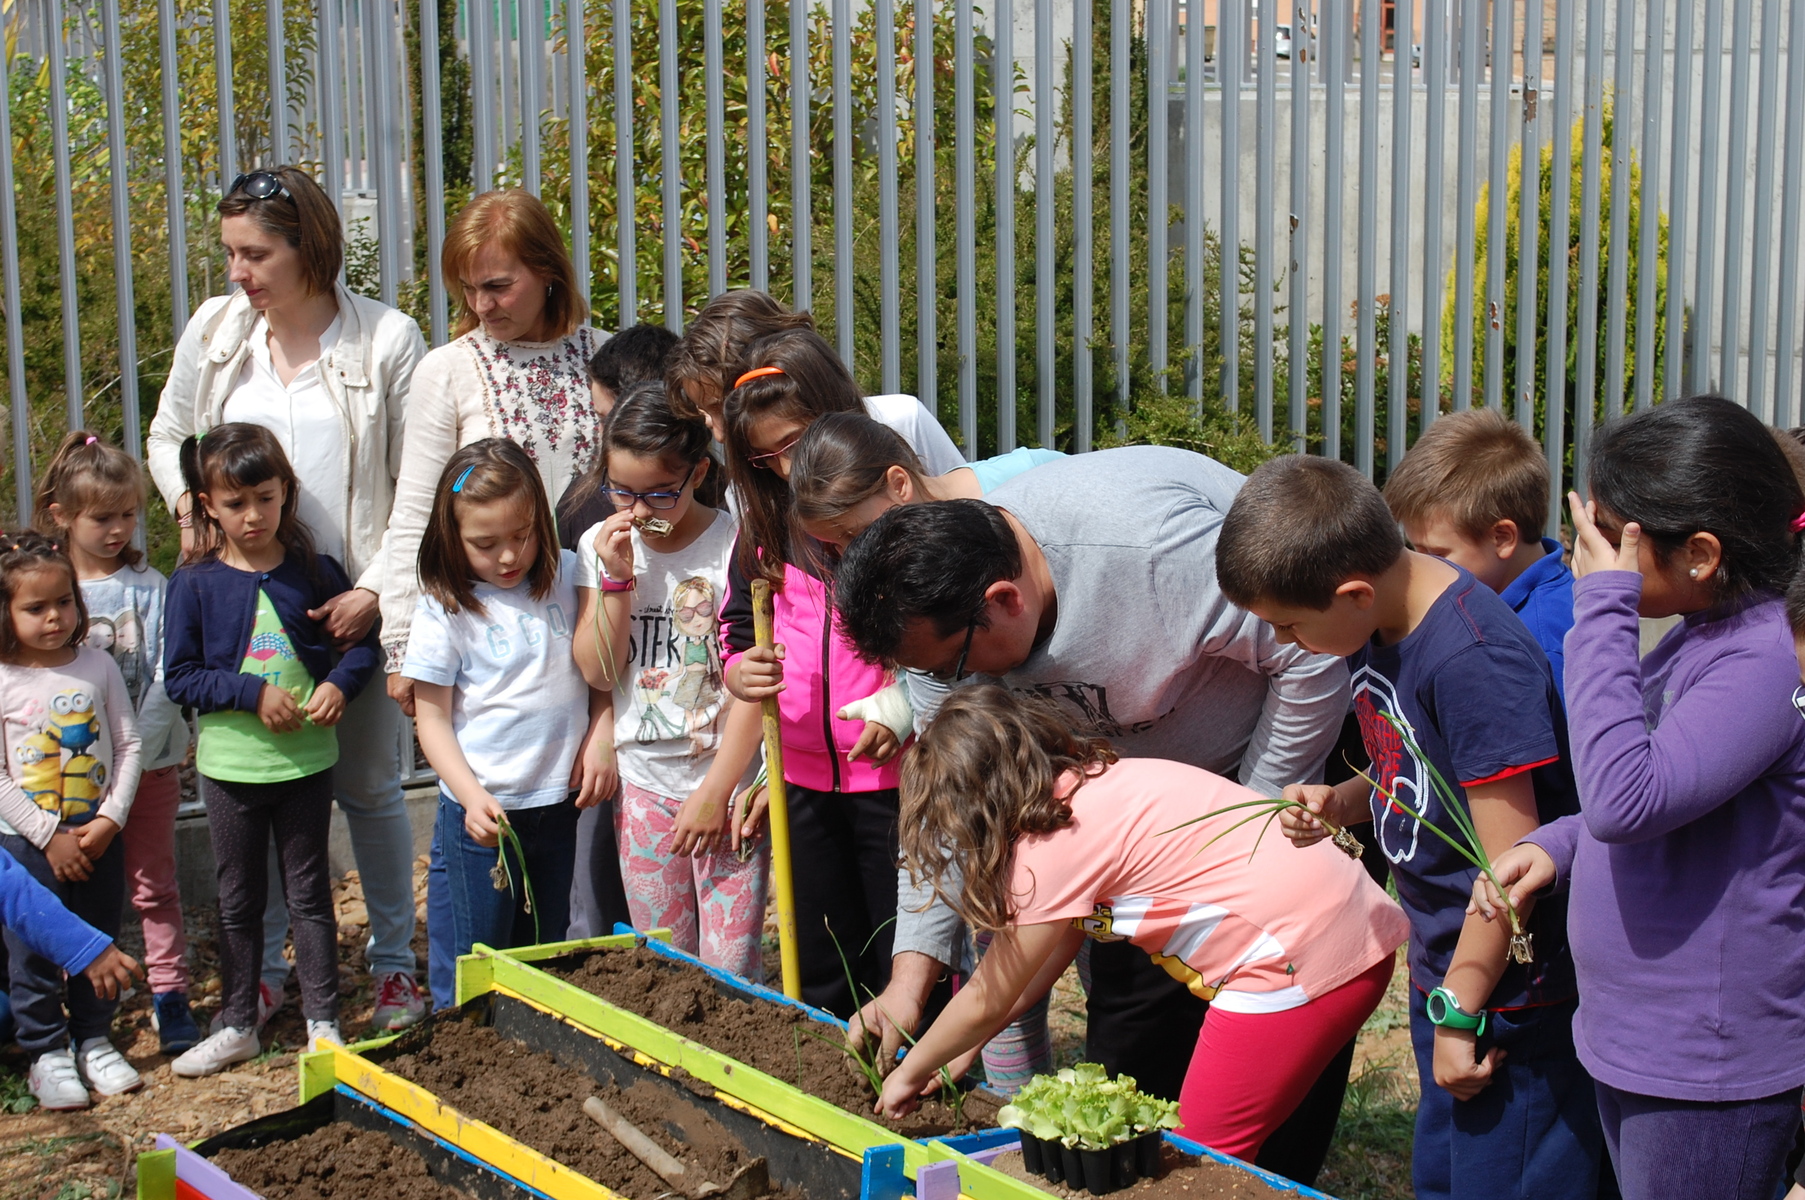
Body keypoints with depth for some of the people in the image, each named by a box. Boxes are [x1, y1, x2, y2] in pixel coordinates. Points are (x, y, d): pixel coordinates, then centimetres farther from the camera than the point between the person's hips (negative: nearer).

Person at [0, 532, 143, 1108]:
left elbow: (129, 746, 1)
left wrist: (109, 820, -10)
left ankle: (94, 1041, 27)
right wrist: (50, 836, -13)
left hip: (99, 836, 3)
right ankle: (47, 1054, 16)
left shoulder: (97, 666, -1)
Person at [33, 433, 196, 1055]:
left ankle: (170, 998, 15)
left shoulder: (148, 586, -1)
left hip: (148, 762, 0)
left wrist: (132, 753, -14)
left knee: (155, 887, 8)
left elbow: (167, 677, -5)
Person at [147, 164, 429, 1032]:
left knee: (369, 787, 7)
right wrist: (189, 504, -2)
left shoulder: (387, 340, -7)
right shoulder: (214, 331, 3)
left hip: (353, 605, -3)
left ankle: (393, 960, 23)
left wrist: (373, 590, -12)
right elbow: (169, 437, 18)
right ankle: (263, 965, 23)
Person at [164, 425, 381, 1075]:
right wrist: (252, 693, -18)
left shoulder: (316, 572, -2)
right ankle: (237, 1025, 23)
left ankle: (323, 1021, 19)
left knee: (309, 893, 10)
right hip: (230, 764, 0)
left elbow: (363, 641, 6)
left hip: (306, 758, 0)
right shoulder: (195, 584, -5)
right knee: (238, 900, 12)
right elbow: (180, 676, -7)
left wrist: (339, 684, -13)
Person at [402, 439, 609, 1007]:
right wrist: (472, 796, -20)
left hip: (558, 801, 4)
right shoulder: (444, 608, -10)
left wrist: (598, 739, -4)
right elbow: (431, 716, -8)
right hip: (482, 810, -4)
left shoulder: (567, 577, 0)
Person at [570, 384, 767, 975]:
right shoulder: (600, 546, 4)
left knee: (729, 969, -5)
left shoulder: (737, 548, -10)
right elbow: (599, 672, 0)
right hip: (642, 783, 4)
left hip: (726, 778, -4)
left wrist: (715, 791, -11)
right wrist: (616, 577, -11)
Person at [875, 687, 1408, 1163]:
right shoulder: (1093, 784, 13)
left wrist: (910, 1073, 15)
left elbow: (987, 1001, -1)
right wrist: (954, 1051, 23)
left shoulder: (1054, 841, -13)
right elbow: (1057, 942, 21)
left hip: (1301, 960, -9)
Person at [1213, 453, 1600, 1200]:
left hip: (1509, 985, -9)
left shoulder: (1474, 660, -26)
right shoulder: (1376, 627, 3)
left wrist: (1460, 1009, -16)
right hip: (1441, 968, 9)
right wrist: (1341, 803, -1)